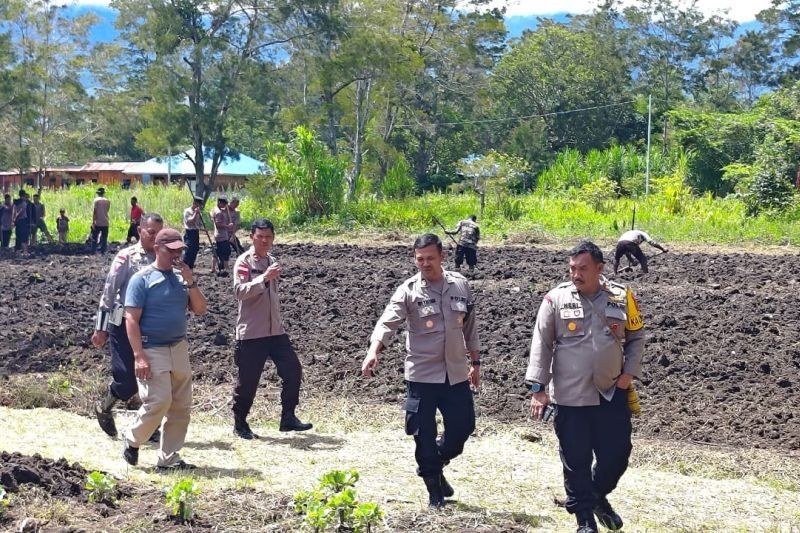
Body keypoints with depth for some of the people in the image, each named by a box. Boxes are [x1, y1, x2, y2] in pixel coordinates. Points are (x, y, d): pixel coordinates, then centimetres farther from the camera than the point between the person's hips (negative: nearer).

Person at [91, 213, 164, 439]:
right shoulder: (126, 257, -8)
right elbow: (109, 292, -7)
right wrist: (101, 328, -8)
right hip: (124, 325, -4)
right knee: (127, 378, -5)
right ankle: (103, 408, 24)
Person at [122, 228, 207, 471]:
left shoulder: (181, 277, 10)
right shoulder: (142, 279, -7)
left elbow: (200, 309, 7)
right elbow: (131, 319, -11)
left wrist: (190, 282, -7)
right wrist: (139, 356, -18)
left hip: (179, 348, 6)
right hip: (152, 350, -6)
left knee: (181, 407, 5)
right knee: (159, 401, -15)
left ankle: (169, 459, 14)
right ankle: (132, 439, 11)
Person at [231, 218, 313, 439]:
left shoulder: (271, 261, 14)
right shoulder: (244, 262, -8)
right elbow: (239, 291, -24)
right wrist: (264, 277, -33)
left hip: (275, 330, 7)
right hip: (251, 332, -7)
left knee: (293, 371, 0)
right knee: (248, 380, 0)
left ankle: (288, 418, 10)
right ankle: (240, 424, 16)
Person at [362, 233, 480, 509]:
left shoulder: (460, 285, 3)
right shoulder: (408, 290, -8)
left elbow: (469, 327, 12)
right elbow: (387, 322, -21)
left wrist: (475, 362, 15)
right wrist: (373, 351, -38)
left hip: (456, 373, 3)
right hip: (422, 374, -3)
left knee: (463, 426, 8)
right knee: (424, 433, 2)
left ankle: (436, 466, 36)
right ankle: (434, 487, 19)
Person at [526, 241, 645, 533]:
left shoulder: (622, 297, -1)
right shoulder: (556, 299, -6)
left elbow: (636, 336, 12)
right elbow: (541, 344, -3)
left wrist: (630, 372, -1)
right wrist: (538, 389, -7)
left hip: (612, 394, 2)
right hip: (570, 397, -2)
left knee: (617, 453, 8)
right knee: (576, 460, 6)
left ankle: (598, 495, 38)